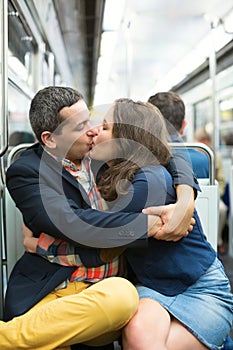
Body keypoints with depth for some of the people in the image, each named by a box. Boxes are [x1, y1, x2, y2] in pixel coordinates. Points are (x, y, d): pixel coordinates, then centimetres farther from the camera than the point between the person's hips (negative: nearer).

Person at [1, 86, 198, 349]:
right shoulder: (26, 172, -4)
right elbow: (73, 224, -18)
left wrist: (186, 194, -4)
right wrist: (152, 225, -17)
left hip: (107, 289, 6)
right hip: (58, 294, -5)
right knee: (121, 295, -36)